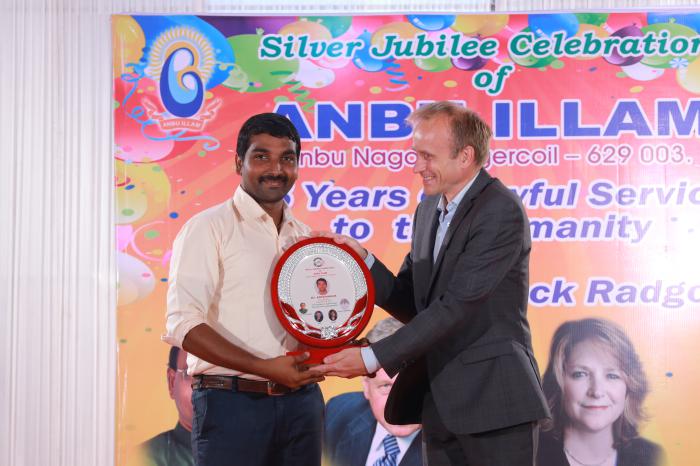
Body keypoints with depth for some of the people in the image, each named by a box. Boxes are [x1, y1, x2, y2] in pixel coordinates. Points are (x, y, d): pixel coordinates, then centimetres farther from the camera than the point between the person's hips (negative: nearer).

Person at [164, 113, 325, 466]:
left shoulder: (304, 236, 14)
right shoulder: (208, 227, -6)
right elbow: (183, 324, -15)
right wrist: (265, 368, -21)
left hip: (302, 399, 6)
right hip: (232, 401, -5)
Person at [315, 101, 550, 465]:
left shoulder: (501, 211, -14)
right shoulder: (429, 208, 11)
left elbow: (456, 305, -20)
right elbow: (411, 304, 11)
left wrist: (372, 358, -20)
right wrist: (362, 259, -5)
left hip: (494, 405, -7)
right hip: (441, 405, 7)